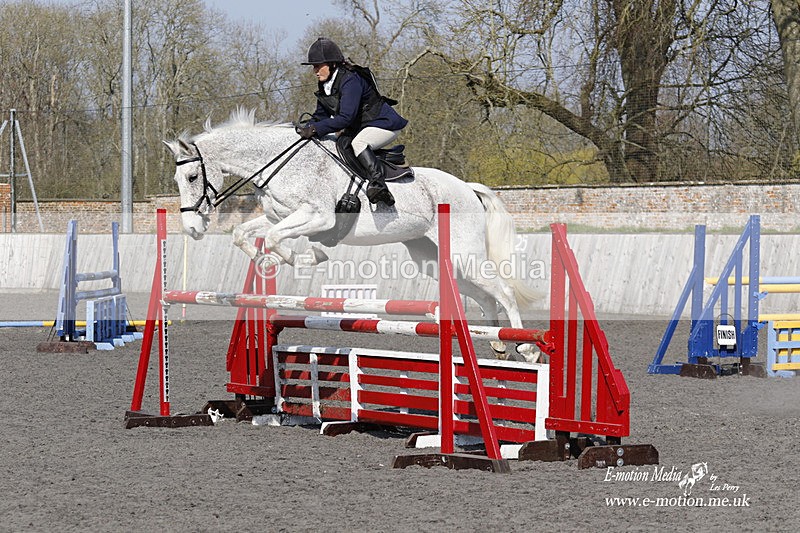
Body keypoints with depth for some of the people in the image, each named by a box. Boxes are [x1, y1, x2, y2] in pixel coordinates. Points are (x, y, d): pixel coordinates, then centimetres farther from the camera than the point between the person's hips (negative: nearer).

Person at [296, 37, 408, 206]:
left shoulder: (350, 80, -26)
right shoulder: (324, 86, 3)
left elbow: (346, 117, -34)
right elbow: (321, 116, 10)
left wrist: (316, 129, -36)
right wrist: (306, 129, -9)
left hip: (385, 124, -10)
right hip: (358, 129, 10)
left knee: (358, 143, -36)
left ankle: (378, 181, -44)